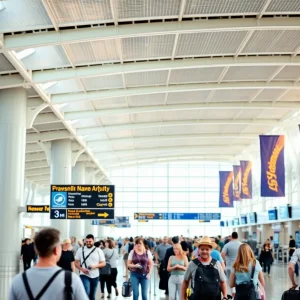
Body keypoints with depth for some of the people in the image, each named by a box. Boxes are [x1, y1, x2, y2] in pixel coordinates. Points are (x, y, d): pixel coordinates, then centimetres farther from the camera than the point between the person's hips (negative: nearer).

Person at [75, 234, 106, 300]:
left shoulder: (98, 251, 0)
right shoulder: (81, 250, 0)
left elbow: (103, 263, 1)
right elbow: (76, 262, 4)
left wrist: (95, 266, -18)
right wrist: (81, 269, -14)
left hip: (95, 276, 2)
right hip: (84, 275, -2)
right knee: (86, 292, -23)